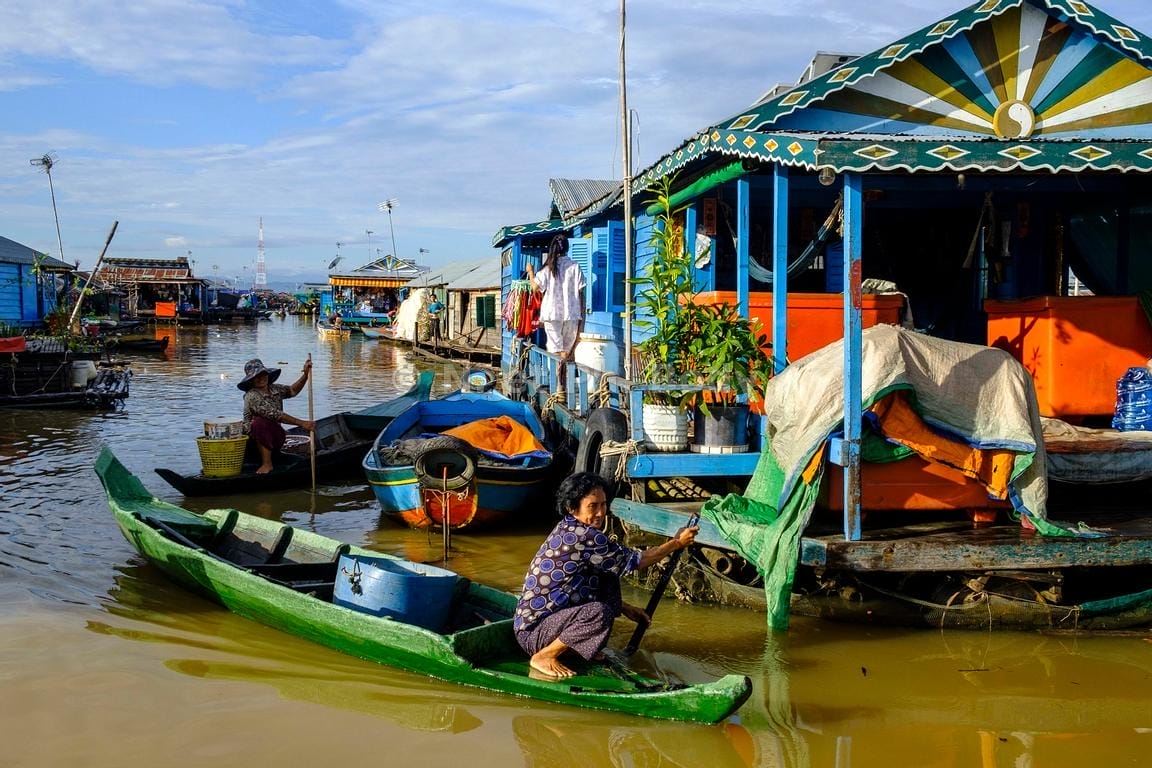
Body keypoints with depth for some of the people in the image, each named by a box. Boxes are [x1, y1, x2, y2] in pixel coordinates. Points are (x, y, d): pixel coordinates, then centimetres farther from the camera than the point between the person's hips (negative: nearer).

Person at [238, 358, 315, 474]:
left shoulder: (275, 389, 4)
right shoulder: (252, 396, -20)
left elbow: (292, 391, 17)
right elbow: (275, 415, -27)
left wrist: (305, 375, 0)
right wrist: (301, 423, -29)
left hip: (274, 437, 9)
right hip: (254, 437, -9)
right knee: (260, 422, -33)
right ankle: (267, 463, -29)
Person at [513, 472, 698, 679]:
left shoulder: (567, 530, 8)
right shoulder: (583, 536, -22)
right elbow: (635, 560, -12)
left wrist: (626, 608, 21)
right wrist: (677, 543, -1)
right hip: (533, 632, -10)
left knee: (608, 579, 10)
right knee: (599, 613, -32)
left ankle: (575, 646, 12)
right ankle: (543, 657, -13)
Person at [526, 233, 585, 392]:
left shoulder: (548, 268, -1)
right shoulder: (575, 267, 1)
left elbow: (537, 288, -5)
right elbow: (581, 294, 0)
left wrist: (530, 272, 13)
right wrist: (582, 318, 5)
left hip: (552, 315, -1)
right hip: (572, 315, 1)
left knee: (556, 352, -4)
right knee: (568, 353, 12)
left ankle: (560, 389, -16)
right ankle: (565, 386, 13)